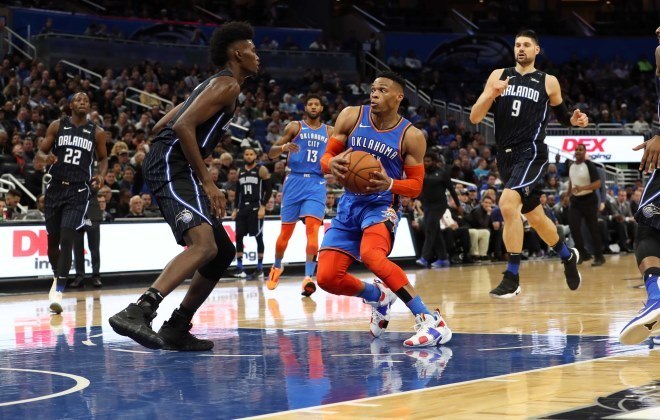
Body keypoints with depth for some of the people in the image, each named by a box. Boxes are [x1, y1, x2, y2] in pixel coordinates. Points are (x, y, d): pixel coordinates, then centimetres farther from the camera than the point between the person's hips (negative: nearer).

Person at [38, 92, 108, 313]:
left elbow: (103, 158, 15)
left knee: (67, 239, -16)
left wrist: (101, 175, -5)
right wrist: (46, 157, -17)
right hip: (56, 187, 2)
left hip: (79, 190, -2)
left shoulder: (97, 132, 3)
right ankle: (57, 278, 36)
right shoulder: (57, 126, 4)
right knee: (52, 239, 9)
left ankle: (58, 291, -16)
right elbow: (41, 151, 6)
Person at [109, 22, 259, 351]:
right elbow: (184, 126, -18)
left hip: (172, 169, 11)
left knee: (223, 252, 14)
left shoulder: (213, 85, 27)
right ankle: (136, 313, -43)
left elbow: (161, 126, 29)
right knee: (204, 245, -30)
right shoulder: (227, 84, -4)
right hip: (171, 167, -11)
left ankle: (177, 329, 14)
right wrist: (208, 182, -16)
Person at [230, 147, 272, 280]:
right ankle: (239, 267, 6)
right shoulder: (240, 171, 14)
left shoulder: (261, 170, -3)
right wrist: (235, 208, 12)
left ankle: (260, 268, 2)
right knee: (239, 236, 1)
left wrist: (263, 207, -14)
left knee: (258, 237, -3)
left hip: (255, 207, -6)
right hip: (242, 207, 6)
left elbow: (269, 189, -7)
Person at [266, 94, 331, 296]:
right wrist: (284, 147, -19)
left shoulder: (329, 132, 11)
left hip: (317, 183, 0)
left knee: (312, 227, -18)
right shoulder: (295, 127, 5)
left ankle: (308, 277, -24)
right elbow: (271, 154, 2)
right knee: (286, 230, 7)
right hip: (295, 181, 0)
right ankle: (277, 267, 32)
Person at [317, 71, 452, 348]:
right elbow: (326, 156, 4)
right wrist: (332, 164, -22)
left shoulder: (411, 136, -8)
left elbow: (416, 185, -3)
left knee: (372, 256, -36)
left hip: (381, 204, -5)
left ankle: (429, 320, -31)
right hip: (349, 204, 5)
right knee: (327, 278, -7)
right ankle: (378, 296, 26)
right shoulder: (351, 117, -2)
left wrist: (389, 184, -25)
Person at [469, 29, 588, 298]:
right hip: (506, 156, 5)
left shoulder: (548, 82, 3)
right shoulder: (499, 76, 8)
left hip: (531, 153, -5)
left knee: (508, 203, -27)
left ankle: (512, 278, -21)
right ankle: (568, 257, 44)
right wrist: (491, 95, -16)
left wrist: (575, 120, -3)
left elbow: (561, 115, 19)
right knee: (535, 217, 17)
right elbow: (475, 118, 1)